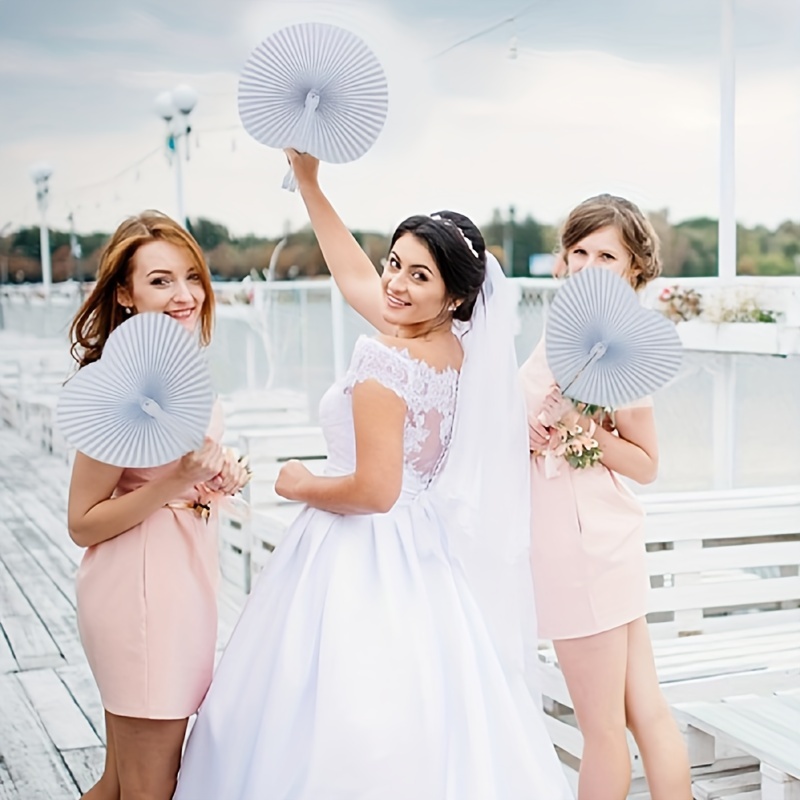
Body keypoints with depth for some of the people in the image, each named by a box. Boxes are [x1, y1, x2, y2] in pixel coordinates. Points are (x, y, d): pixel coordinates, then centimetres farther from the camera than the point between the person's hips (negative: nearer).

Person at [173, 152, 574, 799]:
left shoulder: (382, 363, -20)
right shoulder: (458, 349, 4)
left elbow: (375, 491, -22)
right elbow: (353, 274, 17)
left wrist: (301, 486, -4)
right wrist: (309, 184, 20)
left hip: (363, 563, -8)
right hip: (426, 565, 8)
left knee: (344, 725, 4)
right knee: (421, 727, 16)